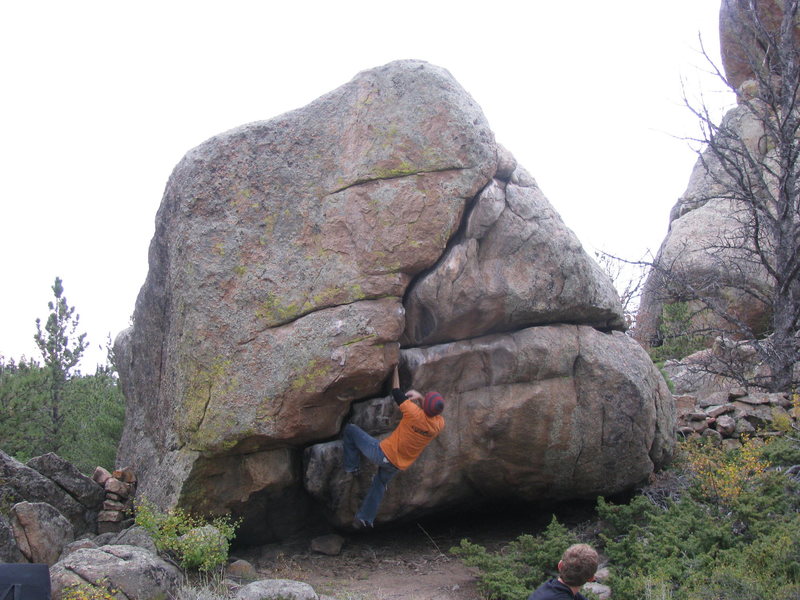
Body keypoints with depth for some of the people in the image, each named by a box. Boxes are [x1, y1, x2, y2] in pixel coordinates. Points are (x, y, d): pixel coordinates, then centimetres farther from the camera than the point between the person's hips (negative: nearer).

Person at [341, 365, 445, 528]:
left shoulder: (415, 414, -29)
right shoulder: (439, 425, -16)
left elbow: (396, 393, -13)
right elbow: (433, 411, 11)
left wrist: (394, 368, -3)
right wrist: (420, 397, -3)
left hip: (383, 454, -5)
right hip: (398, 466, 5)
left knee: (350, 430, 9)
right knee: (380, 484, 34)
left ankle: (351, 467, 17)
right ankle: (366, 518, 40)